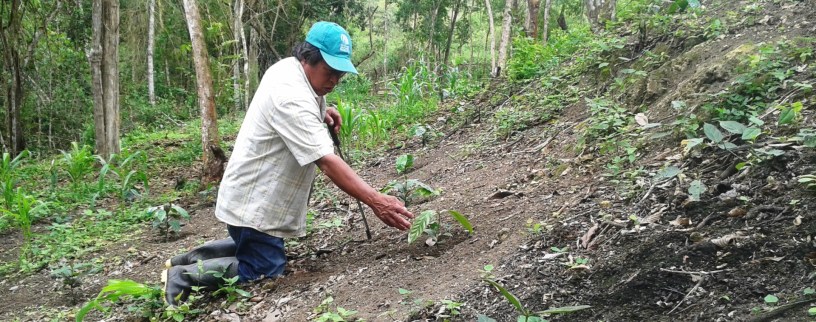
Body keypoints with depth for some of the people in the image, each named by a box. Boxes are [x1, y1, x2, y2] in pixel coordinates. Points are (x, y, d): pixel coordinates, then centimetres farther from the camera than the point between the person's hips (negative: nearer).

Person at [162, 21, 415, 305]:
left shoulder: (287, 68, 2)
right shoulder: (293, 98, -28)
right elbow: (327, 162, -34)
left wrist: (321, 112, 6)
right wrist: (375, 201, -38)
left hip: (255, 195, 10)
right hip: (253, 203, -10)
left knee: (254, 249, 26)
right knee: (266, 271, -4)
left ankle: (191, 259, 25)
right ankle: (184, 275, 1)